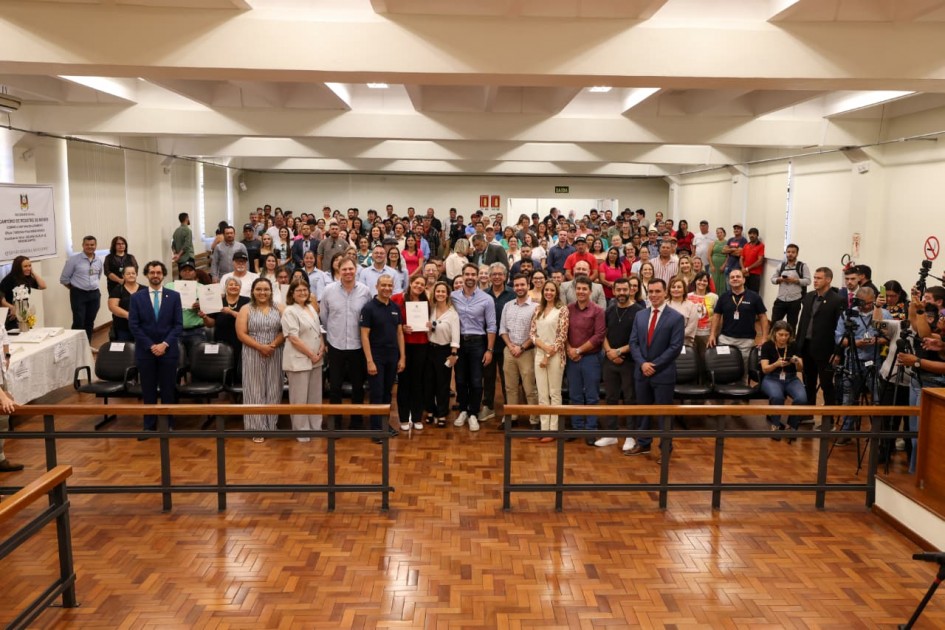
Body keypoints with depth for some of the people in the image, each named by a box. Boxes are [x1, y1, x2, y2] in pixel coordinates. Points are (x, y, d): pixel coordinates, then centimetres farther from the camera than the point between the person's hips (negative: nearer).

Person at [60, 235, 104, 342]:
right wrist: (75, 289, 4)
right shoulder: (74, 259, -8)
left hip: (94, 294, 5)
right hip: (79, 294, -5)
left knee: (90, 322, 11)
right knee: (78, 323, -6)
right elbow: (64, 278, -2)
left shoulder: (99, 261, 7)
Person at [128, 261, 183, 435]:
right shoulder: (137, 297, 2)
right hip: (145, 351, 0)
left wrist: (165, 344, -12)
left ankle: (168, 425, 15)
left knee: (168, 390, 5)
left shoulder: (174, 296, 2)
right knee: (148, 391, 7)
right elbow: (133, 325, -2)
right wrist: (150, 346, -10)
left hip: (168, 350, 0)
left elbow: (178, 325, -1)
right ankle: (149, 426, 16)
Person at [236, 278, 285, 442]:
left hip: (274, 354, 2)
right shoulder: (246, 310, 1)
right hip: (253, 355, -2)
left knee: (273, 390, 6)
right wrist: (260, 347, -16)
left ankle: (271, 425, 15)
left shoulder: (278, 309, 7)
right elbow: (241, 334, -6)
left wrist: (273, 344, -15)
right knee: (255, 390, 1)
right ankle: (257, 429, 6)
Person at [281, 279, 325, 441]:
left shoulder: (312, 308, 13)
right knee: (300, 398, 1)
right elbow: (293, 338, -17)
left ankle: (315, 427, 24)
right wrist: (311, 355, -16)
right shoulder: (289, 311, -11)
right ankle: (301, 431, 11)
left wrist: (322, 348, 0)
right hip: (298, 360, -7)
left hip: (316, 359, 7)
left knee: (315, 396, 13)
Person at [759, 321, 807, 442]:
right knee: (777, 396, -37)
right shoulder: (767, 346, -4)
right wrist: (776, 364, -31)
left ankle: (792, 426, -5)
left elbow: (800, 370, 1)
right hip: (772, 379, -2)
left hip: (791, 379, 3)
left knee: (802, 398, -29)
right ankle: (776, 425, -11)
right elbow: (765, 369, -11)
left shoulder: (794, 346, 3)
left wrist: (797, 362, -22)